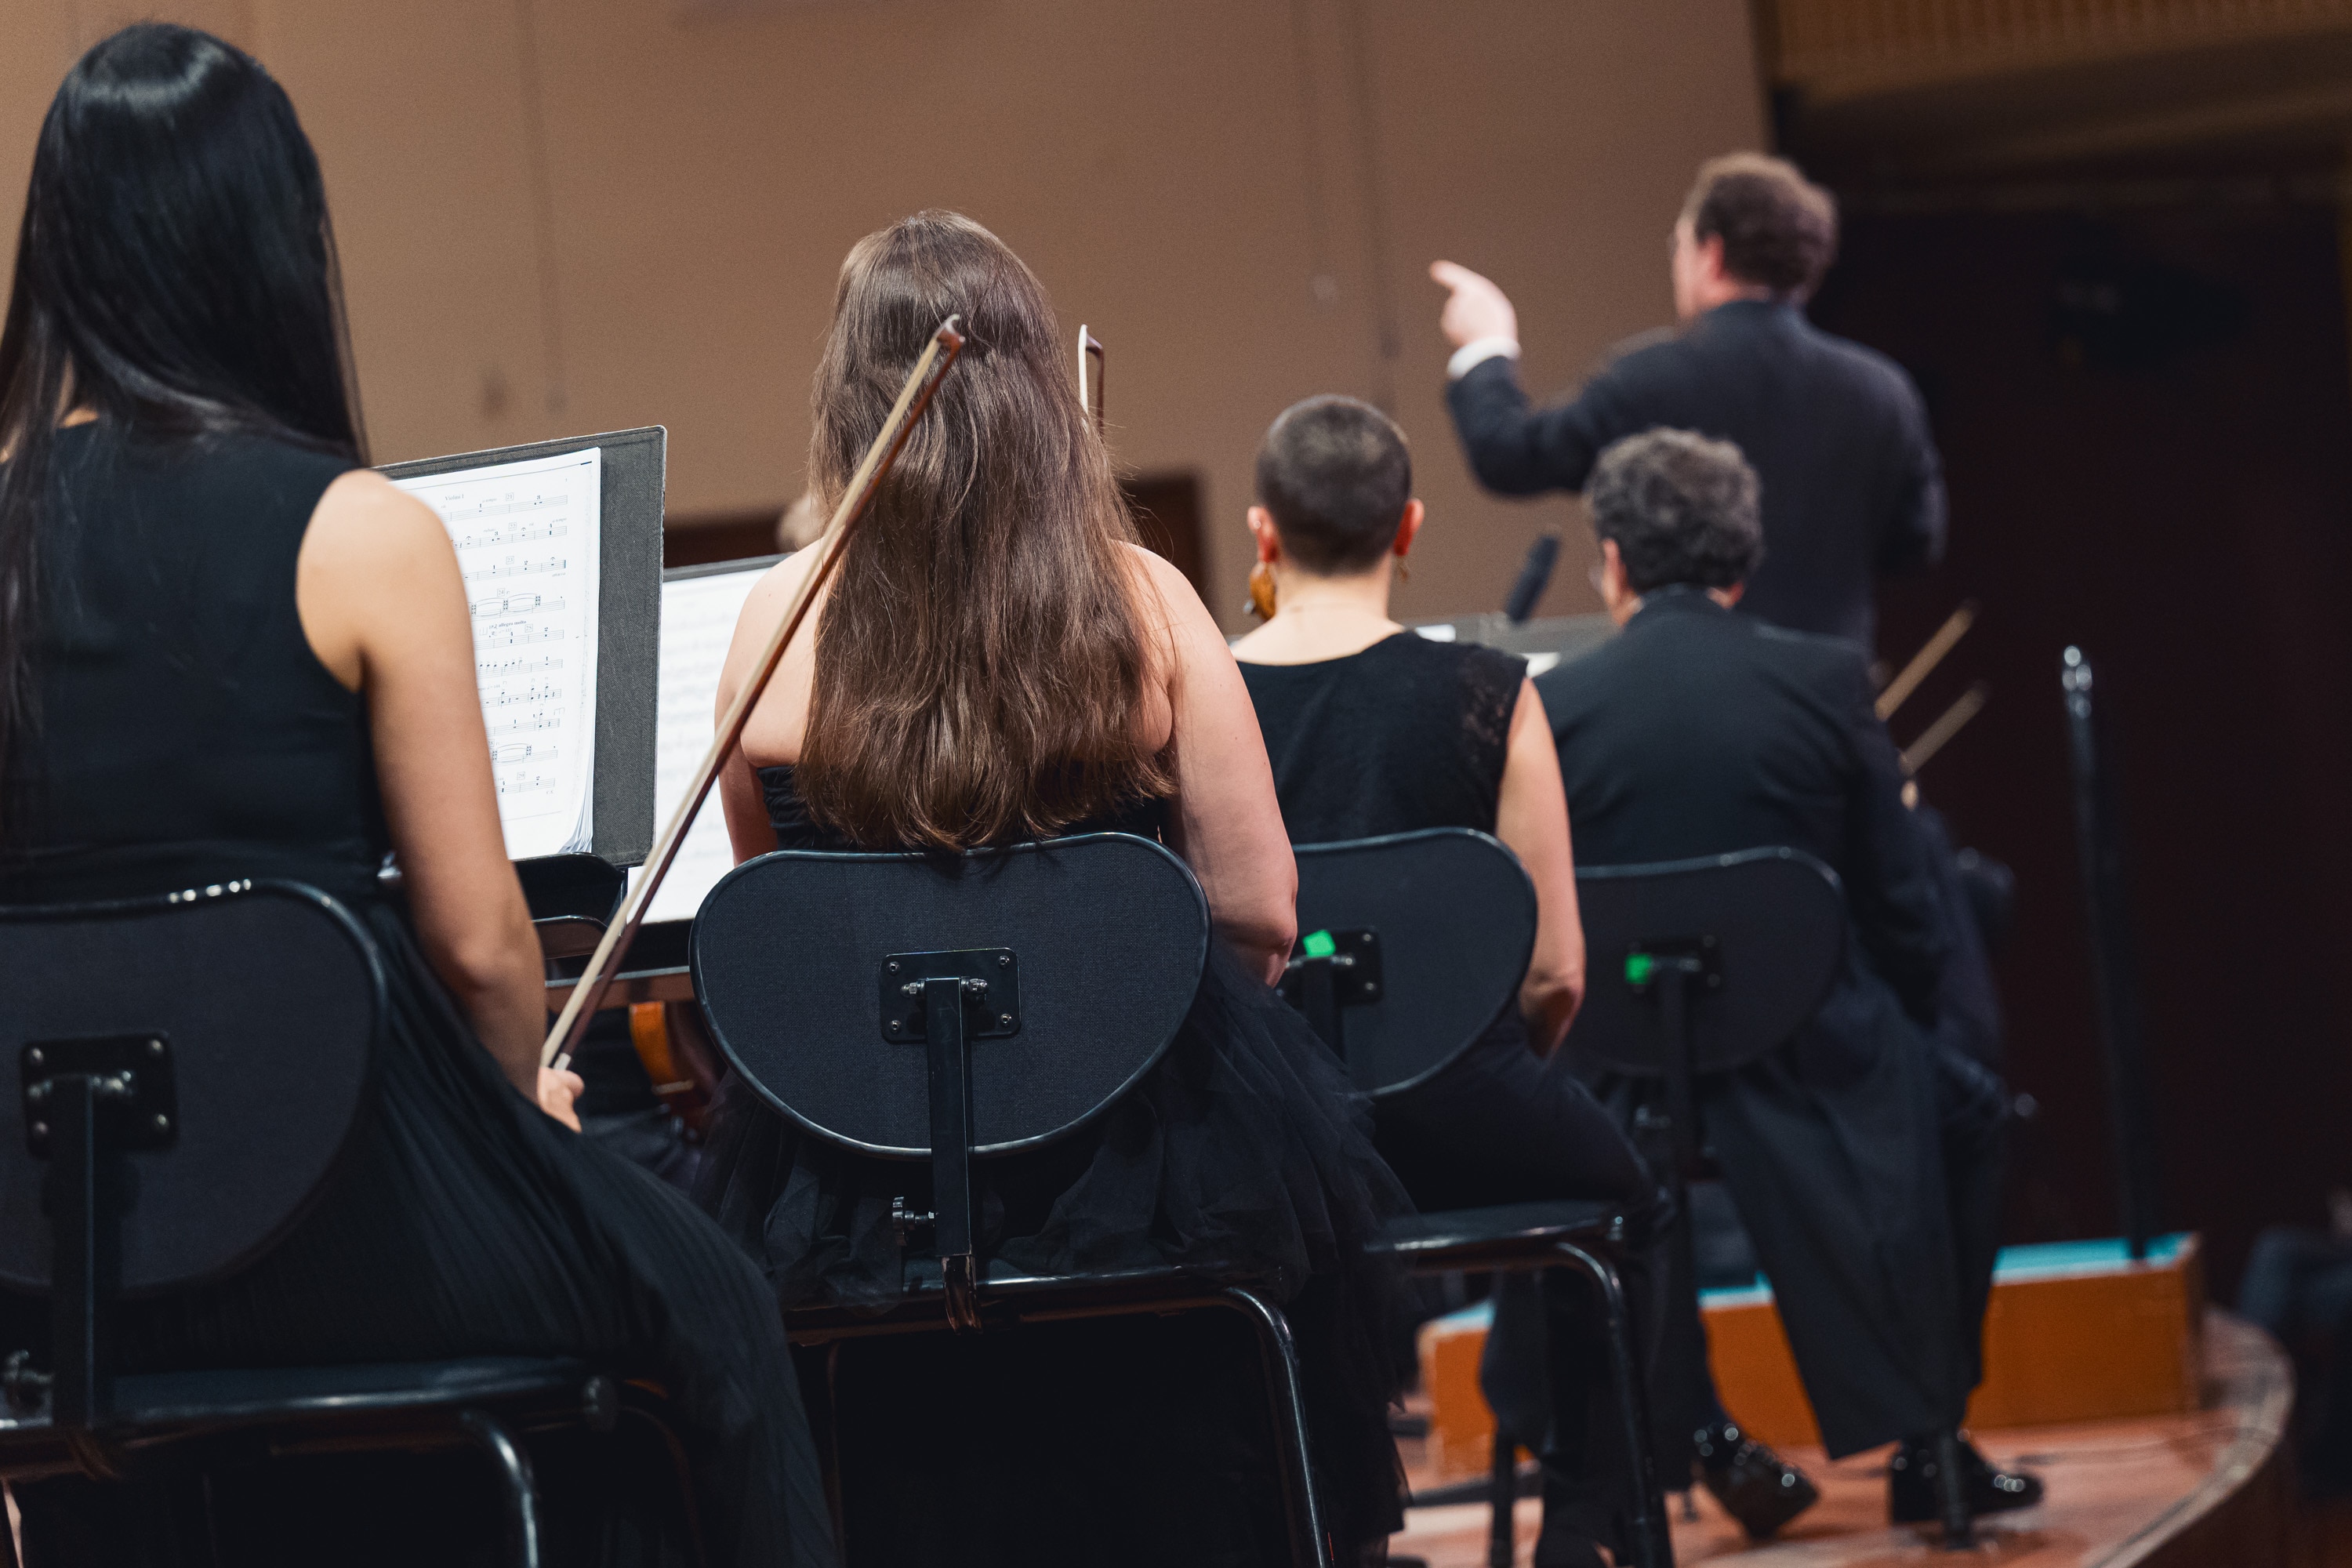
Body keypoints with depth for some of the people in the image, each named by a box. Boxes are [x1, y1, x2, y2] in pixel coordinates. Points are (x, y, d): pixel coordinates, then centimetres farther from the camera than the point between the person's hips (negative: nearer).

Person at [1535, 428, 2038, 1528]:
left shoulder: (1548, 707, -5)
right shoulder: (1824, 681, -5)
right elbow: (1903, 912, -2)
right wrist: (1890, 1040, 17)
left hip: (1627, 1074, 1)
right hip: (1813, 1065, -1)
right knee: (1968, 1113, 29)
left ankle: (1687, 1431, 32)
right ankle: (1929, 1446, 28)